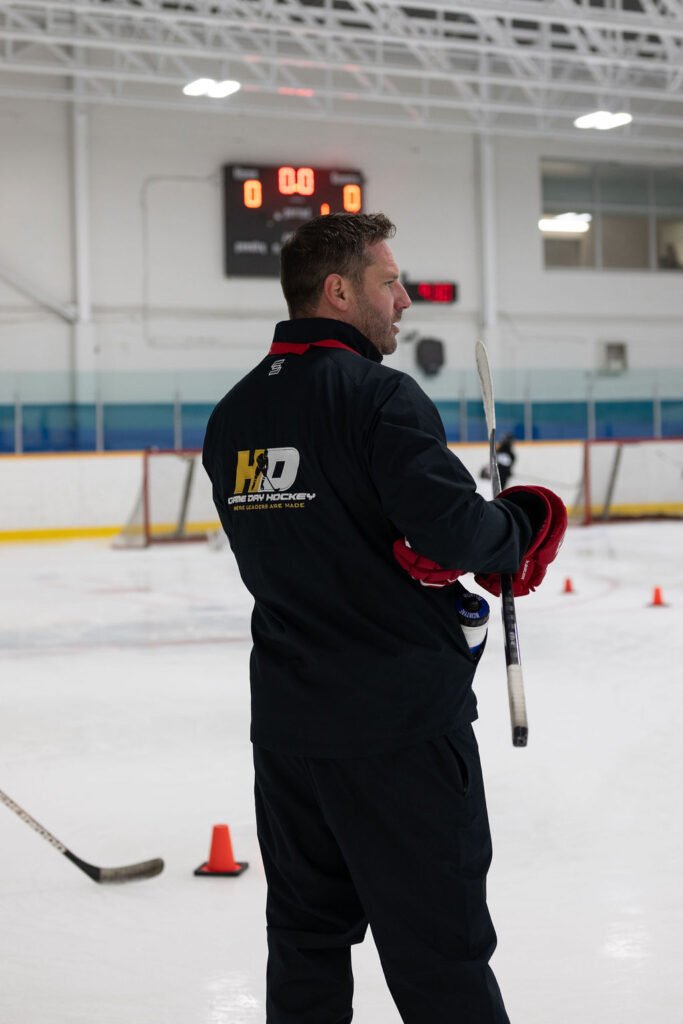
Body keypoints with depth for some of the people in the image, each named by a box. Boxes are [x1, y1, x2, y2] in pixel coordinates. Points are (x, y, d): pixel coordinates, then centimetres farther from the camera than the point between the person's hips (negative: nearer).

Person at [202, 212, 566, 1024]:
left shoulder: (230, 417, 10)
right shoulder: (377, 394, -14)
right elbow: (454, 532, -24)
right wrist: (525, 524, -3)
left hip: (286, 719, 7)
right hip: (401, 721, -7)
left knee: (306, 935, 17)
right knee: (440, 956, 0)